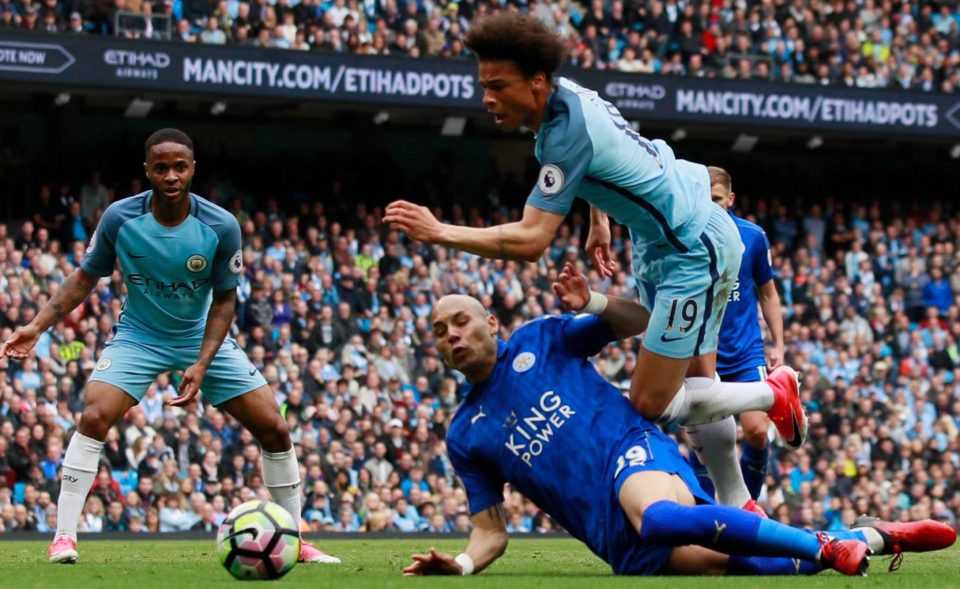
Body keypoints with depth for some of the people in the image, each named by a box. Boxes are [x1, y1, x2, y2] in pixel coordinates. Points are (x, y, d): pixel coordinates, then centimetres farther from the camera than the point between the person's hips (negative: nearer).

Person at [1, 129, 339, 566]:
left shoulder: (221, 227, -19)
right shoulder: (119, 218, -18)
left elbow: (224, 300, -8)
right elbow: (86, 277, -2)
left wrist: (202, 364, -18)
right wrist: (37, 326, -11)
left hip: (203, 337, 1)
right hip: (139, 336, -1)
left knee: (274, 429, -5)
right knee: (94, 418, -25)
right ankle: (64, 538, -18)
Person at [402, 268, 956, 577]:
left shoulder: (540, 340, 9)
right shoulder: (465, 436, 16)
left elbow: (641, 319, 11)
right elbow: (491, 531, 12)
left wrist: (593, 305, -10)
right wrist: (458, 565, -9)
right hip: (613, 532, 3)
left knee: (659, 518, -40)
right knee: (734, 564, -18)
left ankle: (827, 545, -27)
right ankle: (869, 538, 3)